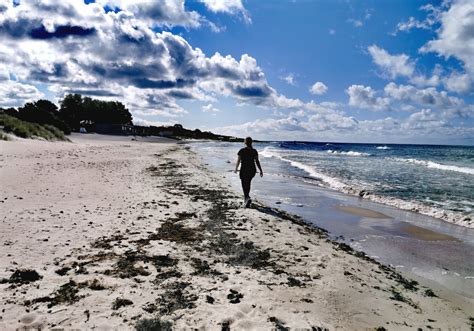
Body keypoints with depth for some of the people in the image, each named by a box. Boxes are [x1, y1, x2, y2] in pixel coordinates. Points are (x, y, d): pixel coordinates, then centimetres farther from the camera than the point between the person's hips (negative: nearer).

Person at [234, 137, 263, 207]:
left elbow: (238, 161, -2)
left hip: (244, 170, -4)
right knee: (248, 183, 25)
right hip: (252, 170, 4)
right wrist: (261, 170, -5)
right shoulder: (254, 151, 0)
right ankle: (246, 198, 36)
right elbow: (257, 161, -6)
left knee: (244, 186, 0)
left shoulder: (241, 151, -7)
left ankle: (248, 198, -25)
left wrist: (236, 168, 14)